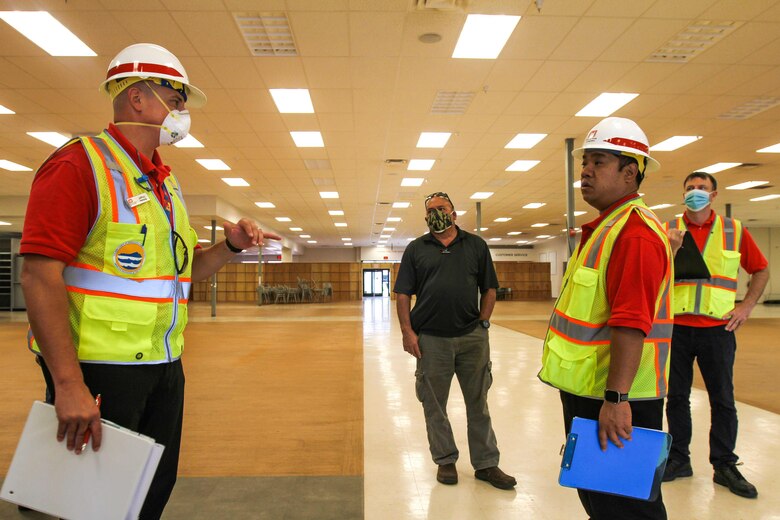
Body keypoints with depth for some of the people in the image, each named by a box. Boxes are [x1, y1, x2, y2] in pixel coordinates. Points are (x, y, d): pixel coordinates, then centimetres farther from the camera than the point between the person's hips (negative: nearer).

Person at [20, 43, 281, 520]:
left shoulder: (166, 183, 14)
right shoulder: (80, 165, -11)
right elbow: (40, 275, -19)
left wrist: (230, 246, 0)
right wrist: (68, 386, -24)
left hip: (164, 367, 8)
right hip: (100, 371, -8)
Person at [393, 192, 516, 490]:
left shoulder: (476, 246, 6)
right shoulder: (416, 249, 4)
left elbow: (489, 288, 8)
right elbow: (402, 294, 1)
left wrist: (483, 323, -2)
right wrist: (407, 331, -7)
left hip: (472, 338, 1)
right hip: (431, 340, 0)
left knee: (478, 402, 11)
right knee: (434, 404, 10)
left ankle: (486, 464, 24)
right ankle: (445, 460, 27)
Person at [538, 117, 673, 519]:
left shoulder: (634, 230, -19)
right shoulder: (604, 227, 14)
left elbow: (631, 323, -27)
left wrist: (615, 398, -29)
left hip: (616, 400, -10)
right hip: (588, 393, 10)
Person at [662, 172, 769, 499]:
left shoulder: (734, 230, 4)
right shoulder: (668, 230, 2)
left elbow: (761, 269, 13)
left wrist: (747, 306, 3)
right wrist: (671, 249, -19)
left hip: (717, 328, 0)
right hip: (676, 327, 0)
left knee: (723, 399, 6)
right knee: (676, 396, 9)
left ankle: (725, 465, 20)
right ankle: (679, 459, 23)